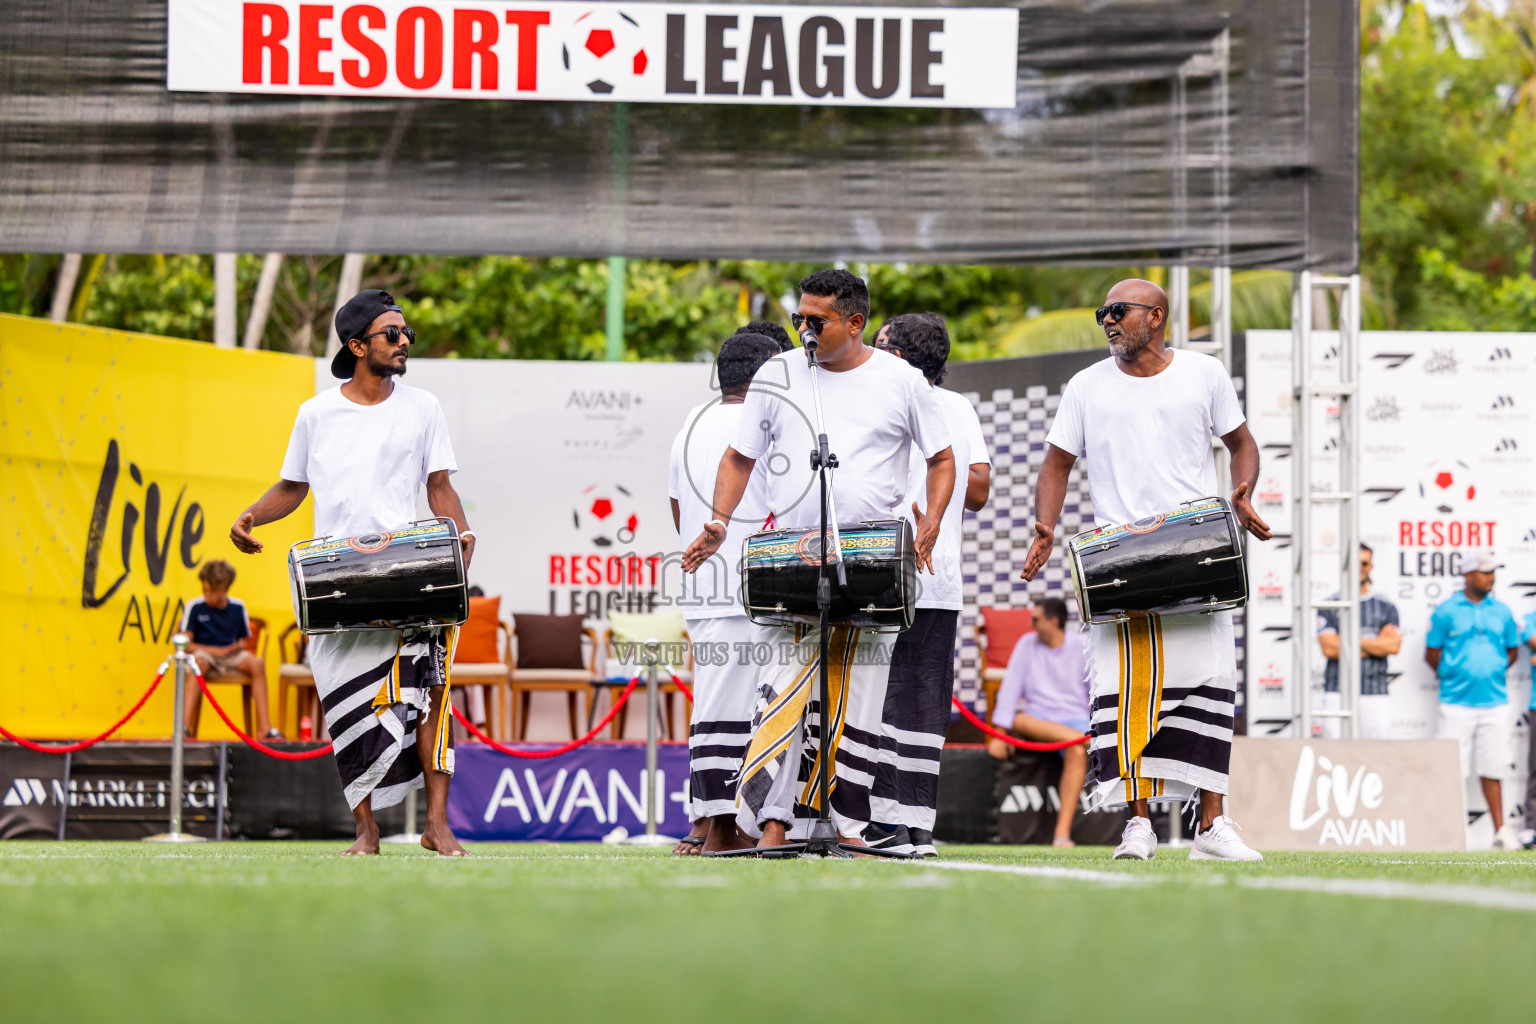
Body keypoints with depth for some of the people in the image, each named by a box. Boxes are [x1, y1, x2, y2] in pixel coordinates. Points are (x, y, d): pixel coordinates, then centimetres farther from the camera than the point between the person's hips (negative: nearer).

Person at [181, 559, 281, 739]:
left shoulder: (238, 607, 5)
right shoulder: (195, 607, -4)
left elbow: (243, 640, 16)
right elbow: (186, 644, -6)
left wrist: (240, 646, -9)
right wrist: (214, 651, -15)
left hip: (231, 657, 3)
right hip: (204, 653, -3)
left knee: (257, 663, -27)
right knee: (199, 664, -40)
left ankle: (264, 727, -30)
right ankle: (185, 724, -48)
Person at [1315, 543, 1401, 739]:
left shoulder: (1386, 607, 12)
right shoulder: (1329, 607, 8)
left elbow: (1393, 646, -2)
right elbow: (1328, 648, -5)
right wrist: (1375, 644, -2)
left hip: (1376, 695, 1)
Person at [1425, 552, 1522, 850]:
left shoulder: (1502, 612, 9)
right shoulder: (1445, 612, -1)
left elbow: (1512, 651, 18)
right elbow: (1432, 654, 4)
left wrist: (1492, 674, 11)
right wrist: (1453, 677, 6)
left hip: (1495, 701, 3)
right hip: (1457, 703, -3)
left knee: (1492, 769, 5)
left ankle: (1500, 829, 9)